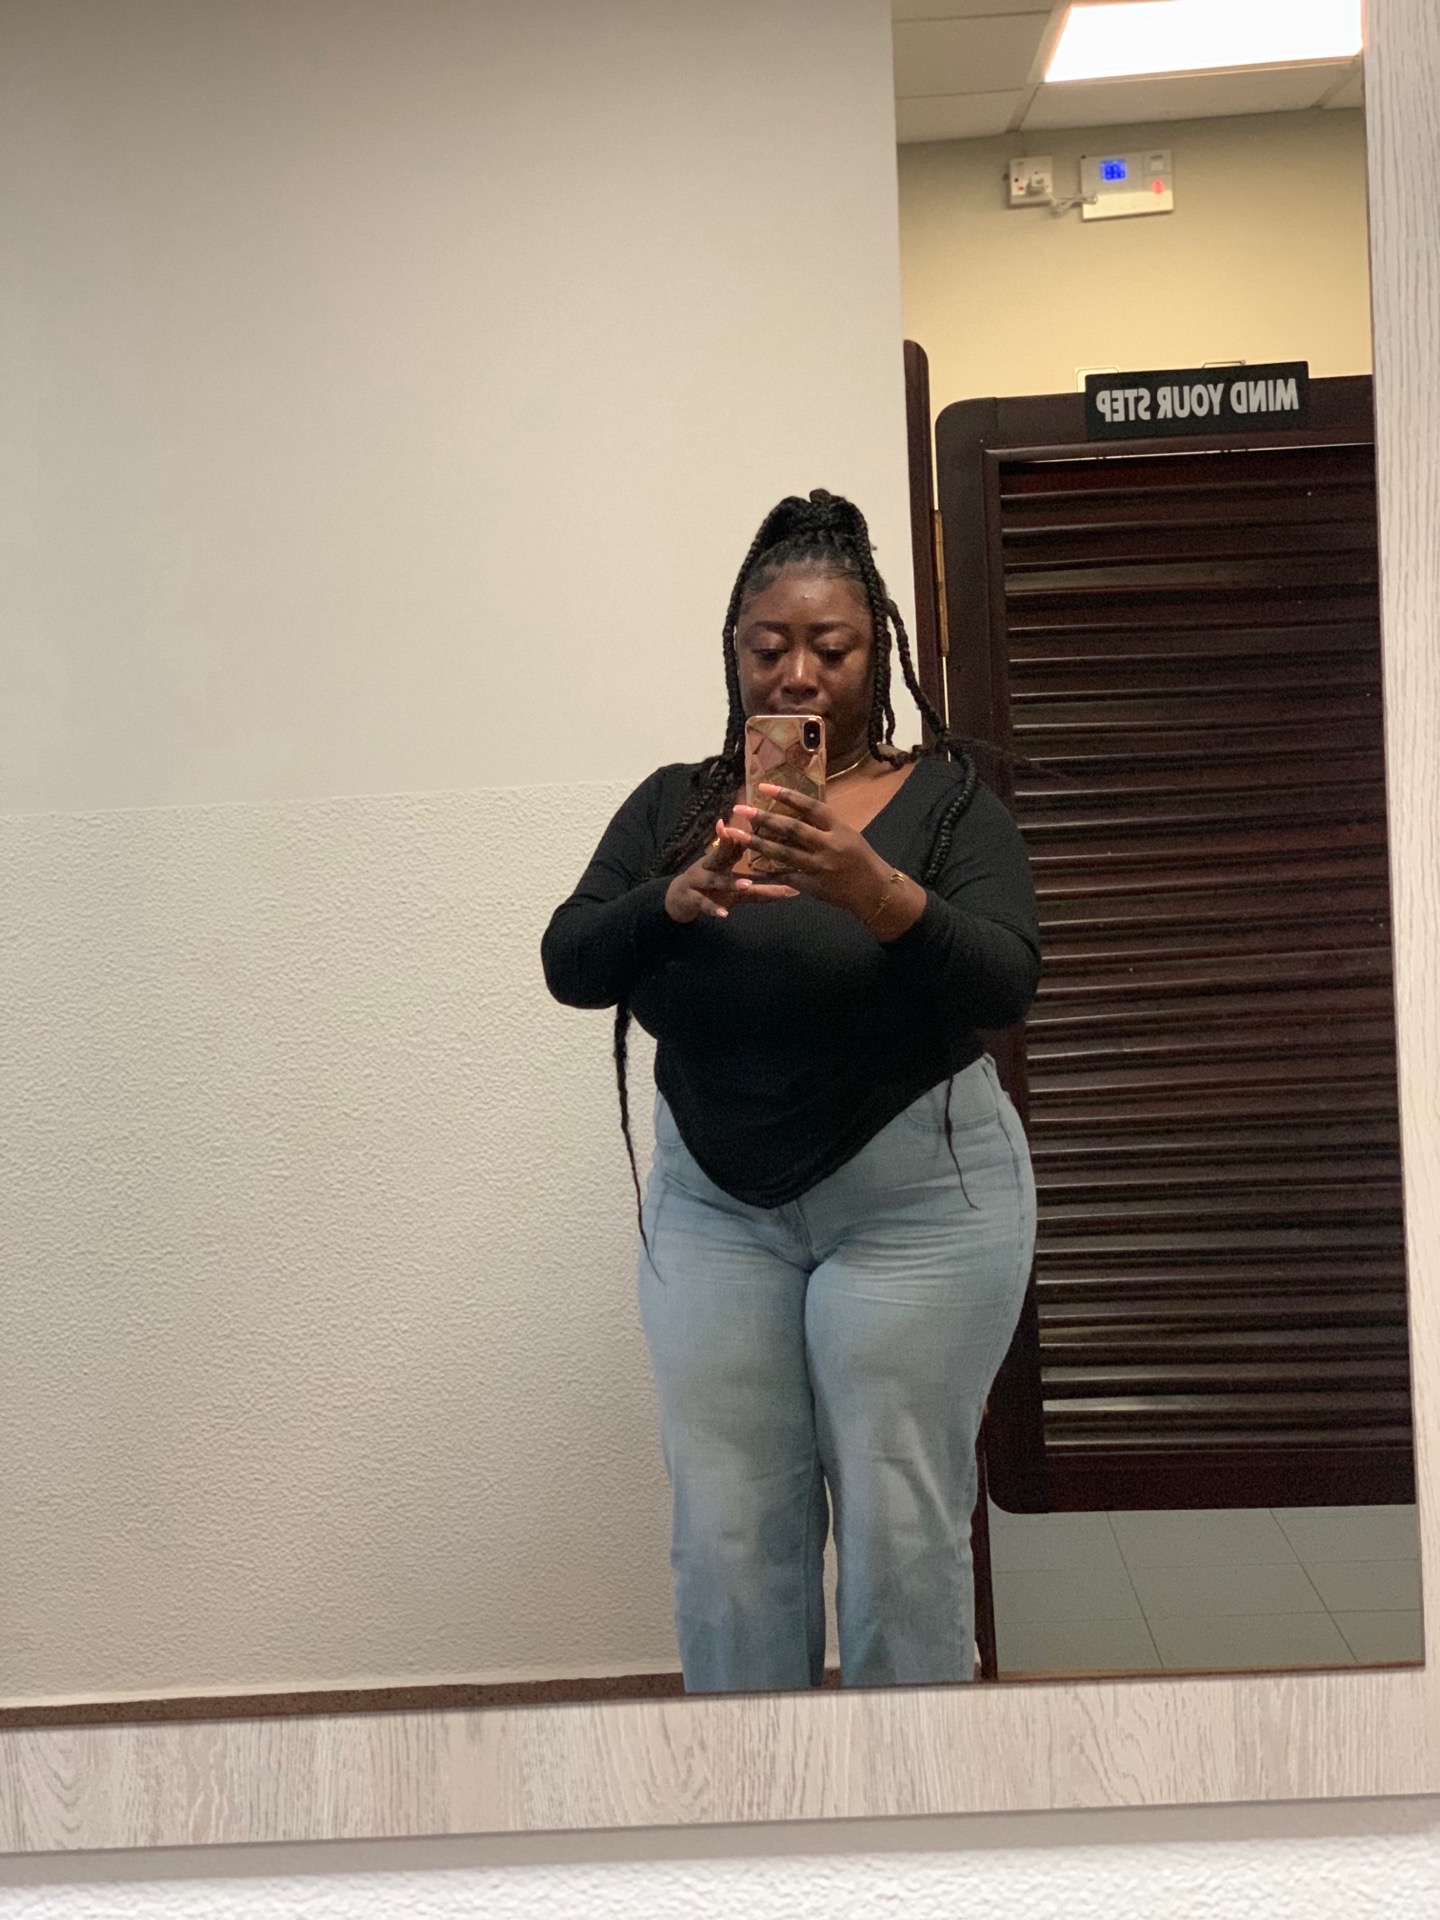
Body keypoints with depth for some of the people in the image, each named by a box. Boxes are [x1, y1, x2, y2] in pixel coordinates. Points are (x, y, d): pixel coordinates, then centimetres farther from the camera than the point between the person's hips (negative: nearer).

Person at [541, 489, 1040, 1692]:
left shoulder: (946, 797, -3)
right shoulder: (673, 807, 5)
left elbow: (1006, 983, -16)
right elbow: (569, 966, -4)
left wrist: (876, 892, -33)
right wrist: (674, 901, -24)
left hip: (914, 1196, -2)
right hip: (712, 1203, 3)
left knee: (899, 1527, 0)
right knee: (728, 1536, 4)